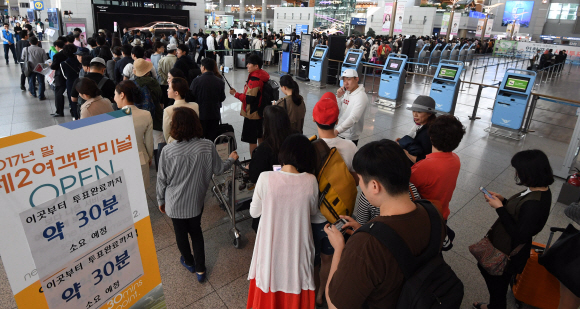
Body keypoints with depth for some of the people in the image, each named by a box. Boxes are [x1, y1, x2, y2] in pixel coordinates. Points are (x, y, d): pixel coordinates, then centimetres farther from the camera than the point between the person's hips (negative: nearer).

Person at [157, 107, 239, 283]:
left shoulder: (168, 151, -23)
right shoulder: (207, 147, -19)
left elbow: (162, 179, -10)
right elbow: (218, 170, -4)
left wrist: (160, 200, 8)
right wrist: (231, 159, 17)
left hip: (175, 203, -1)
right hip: (196, 201, 2)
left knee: (181, 233, 23)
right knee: (196, 232, 24)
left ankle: (189, 262, 48)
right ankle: (200, 269, 32)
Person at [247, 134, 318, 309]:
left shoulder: (266, 178, -20)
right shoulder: (310, 181, -16)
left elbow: (254, 212, -6)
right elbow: (313, 211, 1)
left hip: (271, 244, -1)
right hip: (298, 245, 1)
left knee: (270, 285, 24)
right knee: (295, 280, 26)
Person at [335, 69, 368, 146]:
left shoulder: (361, 97, -19)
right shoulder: (346, 92, 5)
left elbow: (353, 118, -30)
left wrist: (337, 130, -41)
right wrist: (338, 96, -5)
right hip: (339, 133, 7)